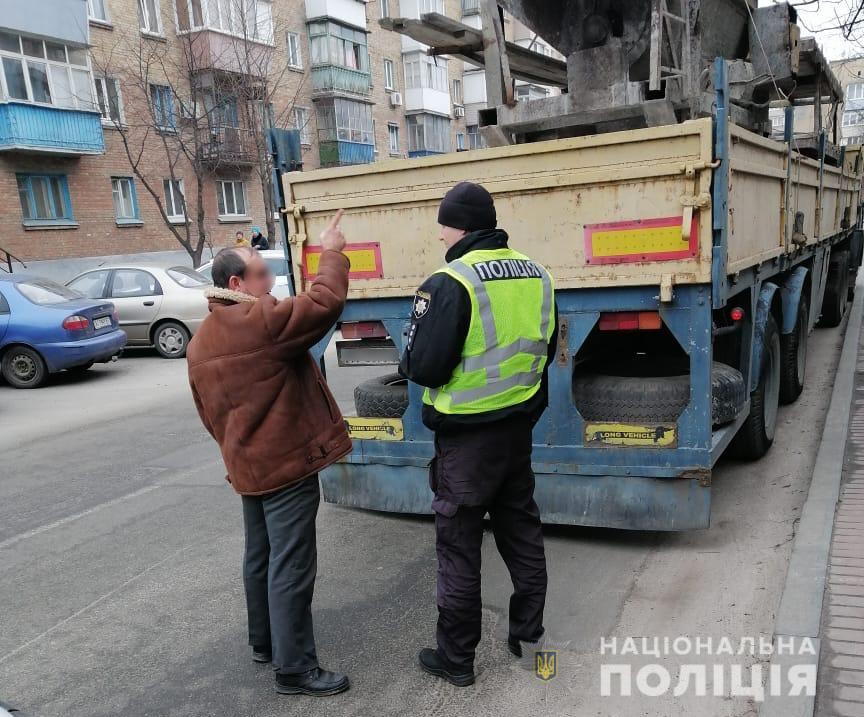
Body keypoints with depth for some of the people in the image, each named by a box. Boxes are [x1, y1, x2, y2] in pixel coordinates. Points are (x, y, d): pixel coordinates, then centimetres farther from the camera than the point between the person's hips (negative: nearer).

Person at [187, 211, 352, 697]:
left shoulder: (201, 342, 9)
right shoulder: (261, 322, -19)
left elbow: (209, 412, 15)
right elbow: (324, 304, -23)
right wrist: (332, 254, -9)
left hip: (248, 466, 9)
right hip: (287, 463, -9)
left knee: (261, 558, 20)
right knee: (291, 568, -2)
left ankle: (264, 641, 35)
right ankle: (295, 669, 6)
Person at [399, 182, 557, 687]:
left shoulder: (450, 284, -20)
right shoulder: (536, 276, 3)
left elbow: (423, 368, -21)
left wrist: (410, 358, 0)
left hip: (466, 436, -6)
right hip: (519, 427, 7)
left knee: (459, 547, 8)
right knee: (523, 533, 20)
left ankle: (456, 658, 23)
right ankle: (529, 635, 35)